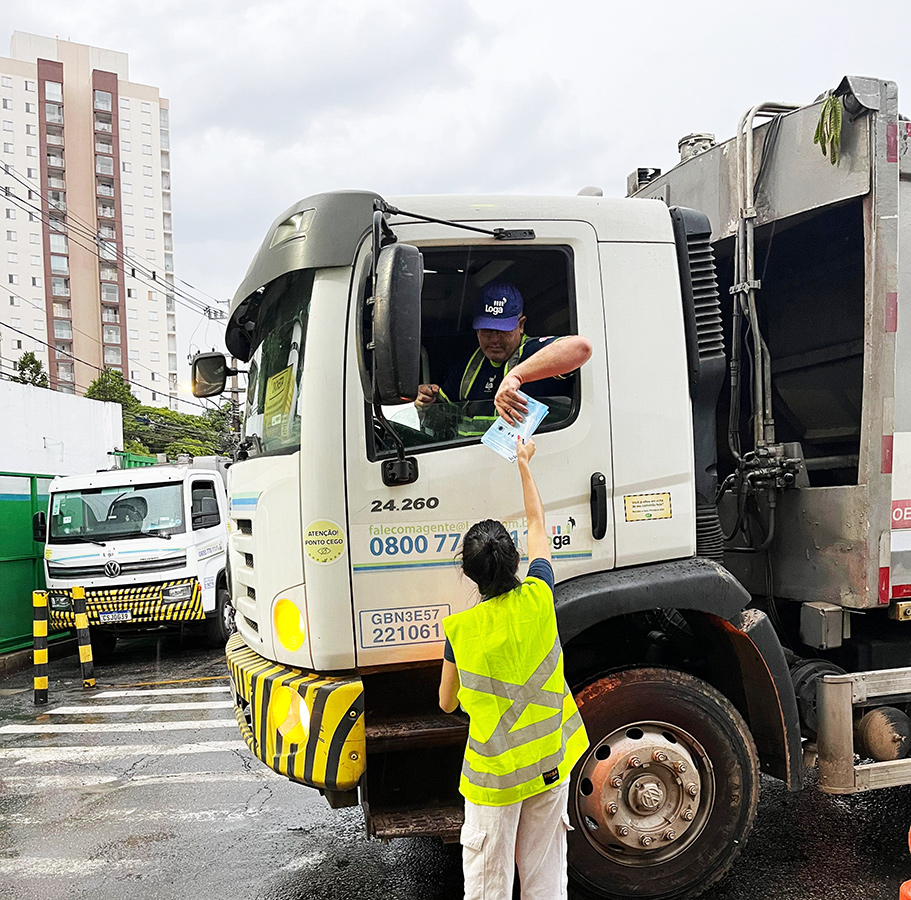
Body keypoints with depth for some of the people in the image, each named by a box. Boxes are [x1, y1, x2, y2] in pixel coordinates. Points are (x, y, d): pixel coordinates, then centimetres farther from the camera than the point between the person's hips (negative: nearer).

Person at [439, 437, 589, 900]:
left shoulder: (461, 631, -15)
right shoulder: (538, 599, -11)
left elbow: (447, 704, 0)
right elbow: (537, 522, 5)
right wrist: (524, 462, 16)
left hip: (493, 773, -2)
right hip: (550, 765, 3)